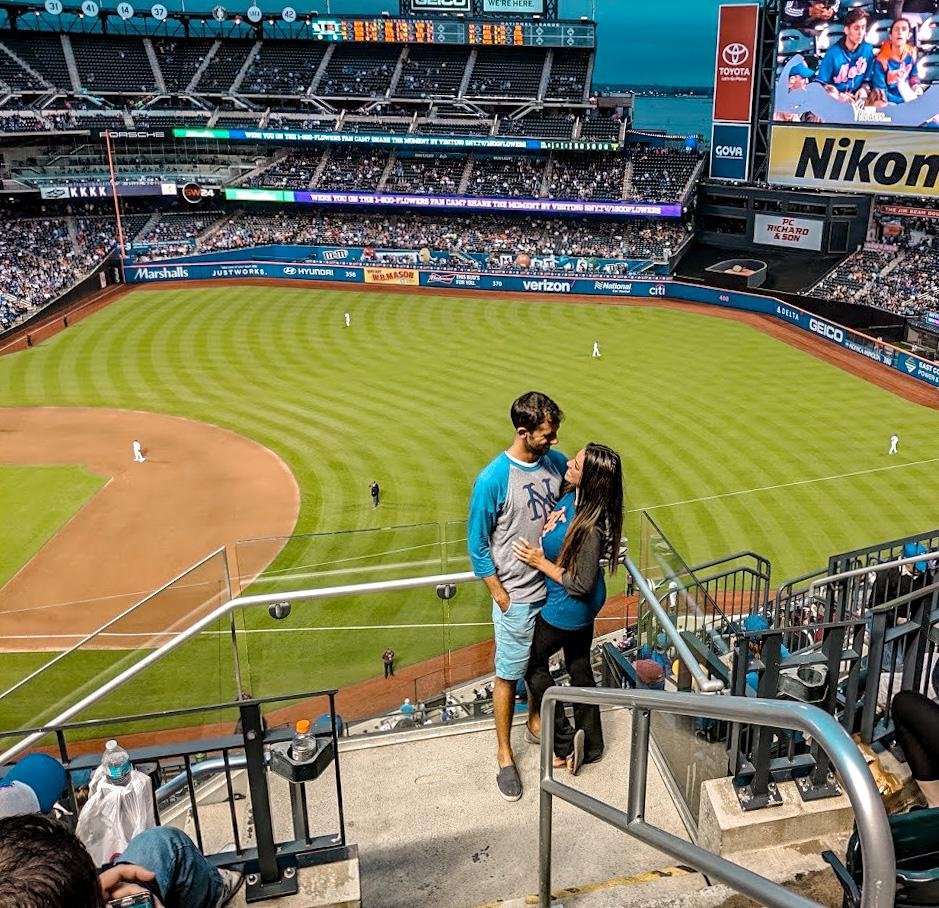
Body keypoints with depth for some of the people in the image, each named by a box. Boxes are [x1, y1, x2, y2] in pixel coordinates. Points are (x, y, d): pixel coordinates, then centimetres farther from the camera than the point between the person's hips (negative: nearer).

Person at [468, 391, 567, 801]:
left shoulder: (557, 463, -6)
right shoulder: (492, 480, -22)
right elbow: (477, 544, -13)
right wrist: (500, 595, -11)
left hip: (554, 587, 5)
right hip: (516, 596, -5)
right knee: (508, 674, 9)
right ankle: (504, 754, 25)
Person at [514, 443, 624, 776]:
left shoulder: (591, 527, -35)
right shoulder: (573, 494, -11)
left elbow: (581, 584, -27)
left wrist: (541, 563, -19)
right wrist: (550, 523, -11)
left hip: (568, 608, -8)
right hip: (585, 606, 8)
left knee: (533, 661, 14)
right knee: (579, 666, 22)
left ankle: (565, 742, 24)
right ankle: (591, 745, 39)